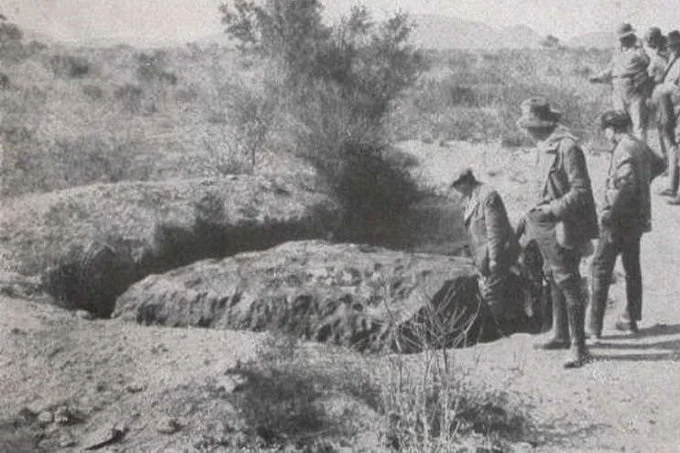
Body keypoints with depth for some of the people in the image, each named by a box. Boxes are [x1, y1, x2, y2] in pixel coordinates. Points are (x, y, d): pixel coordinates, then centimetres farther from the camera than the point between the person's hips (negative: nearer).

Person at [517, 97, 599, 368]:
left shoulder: (567, 147, -20)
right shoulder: (545, 147, 11)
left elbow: (581, 191, -21)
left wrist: (552, 210, -25)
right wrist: (537, 213, 16)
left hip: (564, 227, -10)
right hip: (548, 225, 10)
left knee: (568, 284, -9)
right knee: (554, 282, 18)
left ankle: (578, 347, -5)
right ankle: (561, 336, 31)